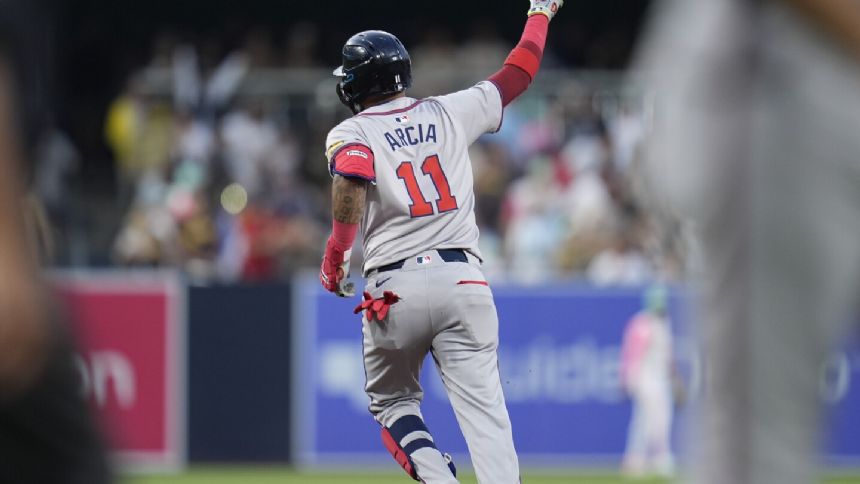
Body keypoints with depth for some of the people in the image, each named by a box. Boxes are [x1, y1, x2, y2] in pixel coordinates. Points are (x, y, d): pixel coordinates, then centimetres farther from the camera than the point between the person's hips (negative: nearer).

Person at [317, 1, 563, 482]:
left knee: (392, 402, 17)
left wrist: (335, 256, -10)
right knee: (484, 409, -5)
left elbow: (352, 178, -18)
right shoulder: (450, 113, 13)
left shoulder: (350, 134, 4)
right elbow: (517, 76, 24)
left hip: (395, 286, -2)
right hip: (464, 280, 2)